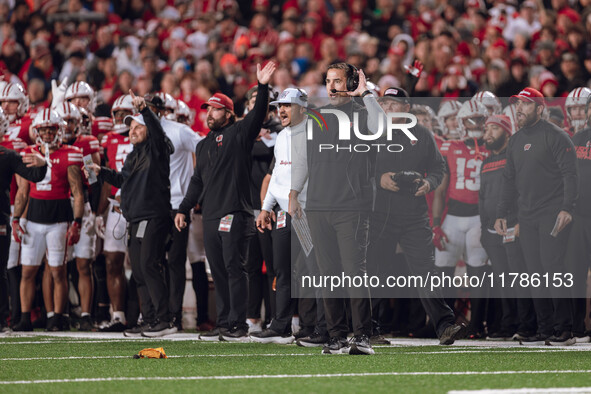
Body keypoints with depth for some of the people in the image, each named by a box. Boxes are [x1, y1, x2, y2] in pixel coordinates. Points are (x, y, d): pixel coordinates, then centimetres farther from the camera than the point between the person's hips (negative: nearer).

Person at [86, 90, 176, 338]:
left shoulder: (156, 149, -3)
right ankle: (149, 320, 12)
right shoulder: (133, 157, 21)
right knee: (139, 271, 8)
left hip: (153, 217, -9)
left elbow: (157, 131, -23)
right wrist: (101, 172, 21)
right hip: (135, 220, 9)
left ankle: (164, 320, -13)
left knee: (149, 266, -14)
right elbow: (122, 180, 34)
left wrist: (144, 109, -36)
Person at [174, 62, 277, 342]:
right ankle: (223, 323, 12)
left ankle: (238, 325, -9)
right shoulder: (203, 146, 23)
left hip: (235, 214, -7)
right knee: (218, 273, 8)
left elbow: (257, 116, -15)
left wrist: (262, 88, -29)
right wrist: (184, 209, 22)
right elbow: (197, 182, 28)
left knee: (234, 268, -9)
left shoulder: (238, 134, 2)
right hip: (210, 217, 7)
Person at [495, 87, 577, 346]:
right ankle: (545, 330, 7)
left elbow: (570, 174, -10)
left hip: (553, 215, -7)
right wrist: (501, 214, 16)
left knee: (552, 268, -12)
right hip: (527, 218, 7)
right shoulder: (515, 141, 17)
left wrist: (567, 208, -20)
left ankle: (564, 330, -8)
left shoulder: (555, 136, -4)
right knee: (535, 273, 4)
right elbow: (509, 179, 23)